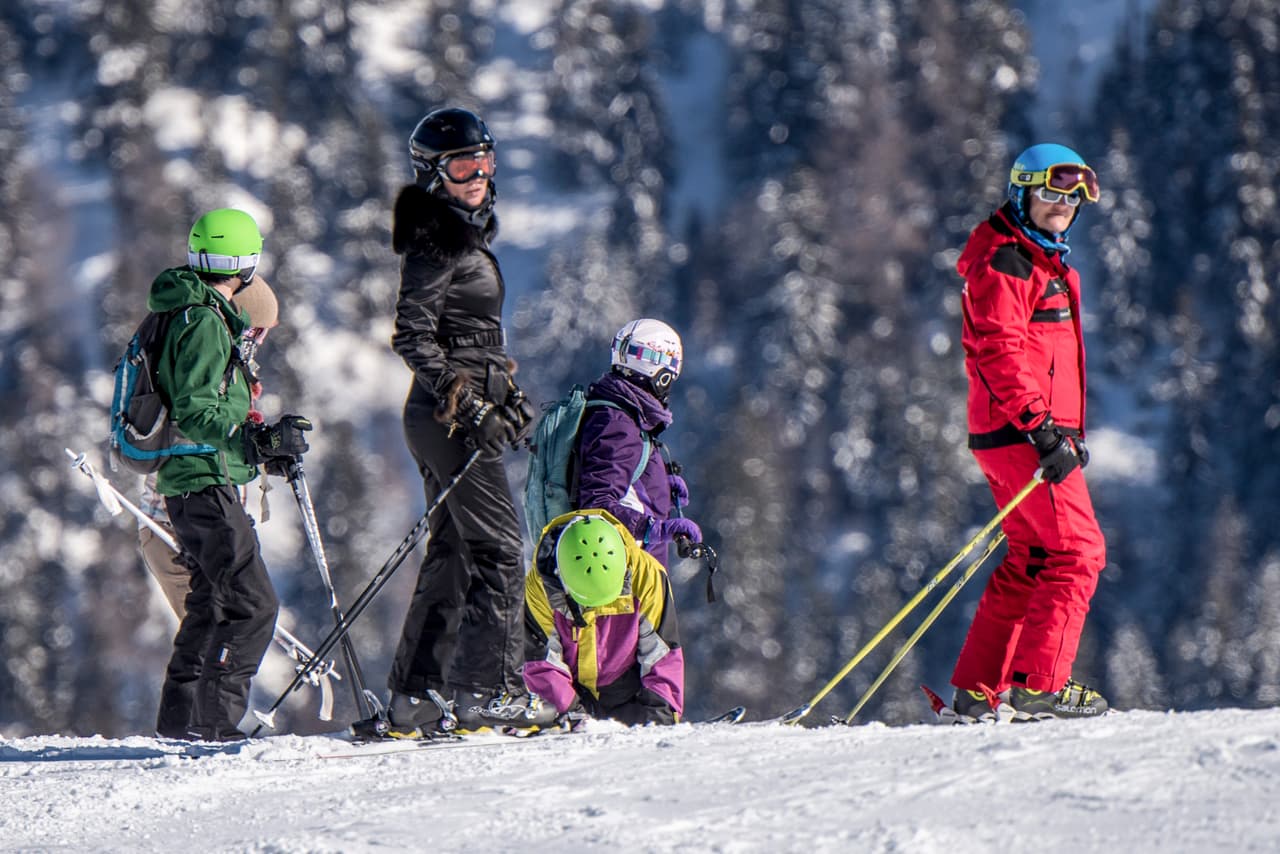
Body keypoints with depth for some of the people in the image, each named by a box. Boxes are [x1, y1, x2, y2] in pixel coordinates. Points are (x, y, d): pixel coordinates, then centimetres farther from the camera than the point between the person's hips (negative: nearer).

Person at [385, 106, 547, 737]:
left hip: (463, 415, 10)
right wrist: (459, 398, -25)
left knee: (452, 555, 11)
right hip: (451, 418, -10)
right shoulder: (438, 241, -12)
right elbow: (412, 336, -20)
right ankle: (489, 691, -14)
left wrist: (505, 394, 24)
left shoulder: (467, 236, 18)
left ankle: (415, 696, 13)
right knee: (497, 549, -11)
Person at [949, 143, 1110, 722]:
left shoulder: (1044, 262, 22)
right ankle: (1039, 684, -12)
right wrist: (1042, 427, -26)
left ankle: (978, 689, 12)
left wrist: (1069, 429, 23)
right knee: (1077, 552, -11)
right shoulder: (1004, 261, -11)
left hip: (1039, 430, 10)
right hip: (1021, 434, -10)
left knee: (1030, 562, 11)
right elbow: (999, 350, -21)